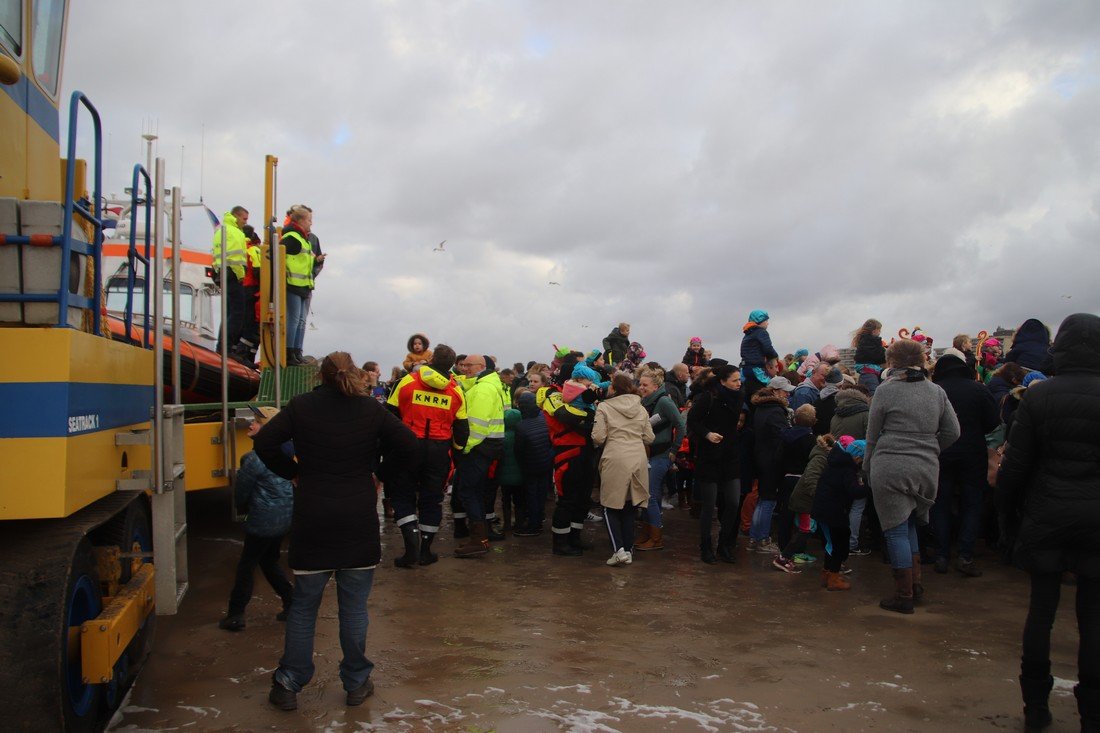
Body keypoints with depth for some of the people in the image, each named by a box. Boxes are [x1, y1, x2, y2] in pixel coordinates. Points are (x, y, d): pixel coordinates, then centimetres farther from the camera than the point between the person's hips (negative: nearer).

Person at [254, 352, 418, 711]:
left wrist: (293, 472, 5)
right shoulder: (371, 409, -2)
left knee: (303, 605, 13)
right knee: (354, 606, 10)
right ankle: (357, 684, 19)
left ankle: (288, 684, 18)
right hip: (359, 523, 0)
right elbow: (408, 446, -3)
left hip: (311, 523, 1)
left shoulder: (301, 406, -1)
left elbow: (264, 442, -7)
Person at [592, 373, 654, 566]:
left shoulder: (604, 407, -3)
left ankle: (619, 550, -4)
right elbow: (649, 438, 11)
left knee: (610, 507, 7)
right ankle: (629, 550, 16)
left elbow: (598, 437, -8)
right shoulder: (641, 409, 10)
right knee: (629, 508, 15)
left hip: (615, 461, -4)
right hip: (638, 460, 4)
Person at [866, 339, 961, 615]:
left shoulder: (885, 390, -5)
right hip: (927, 469, 5)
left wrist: (867, 468, 10)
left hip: (890, 469, -5)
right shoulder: (937, 391, 6)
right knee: (909, 525, 22)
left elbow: (872, 435, 0)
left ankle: (904, 595, 8)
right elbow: (953, 432, 9)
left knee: (896, 530, 3)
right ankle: (915, 582, 19)